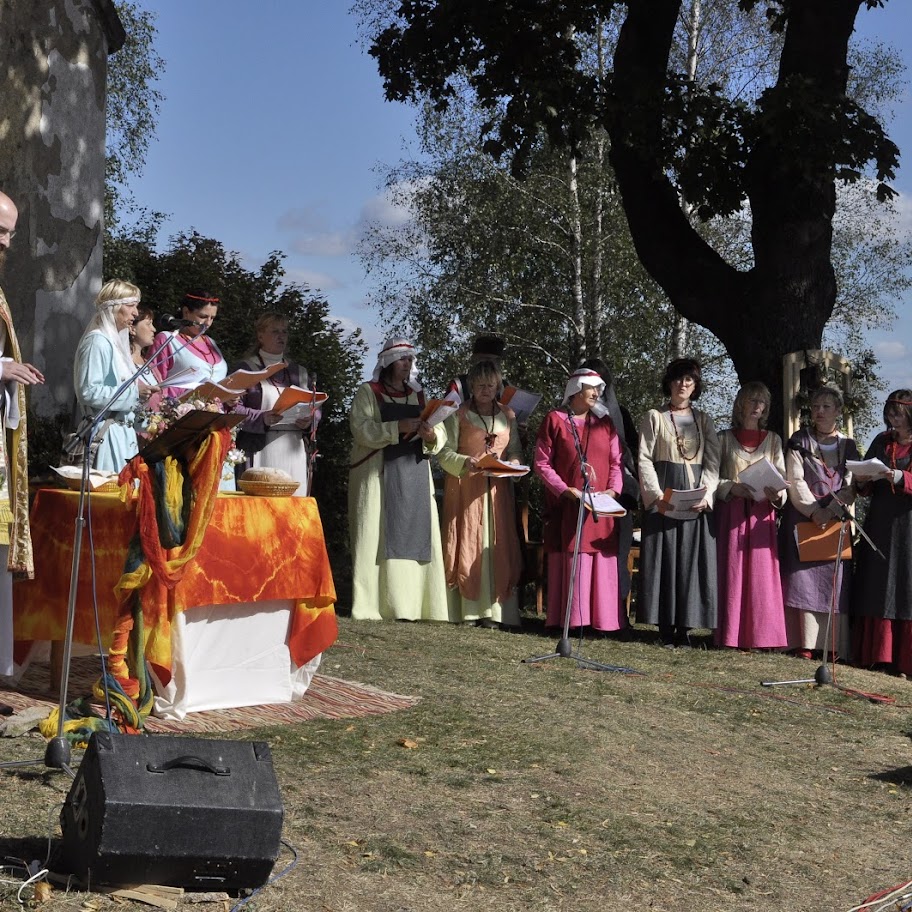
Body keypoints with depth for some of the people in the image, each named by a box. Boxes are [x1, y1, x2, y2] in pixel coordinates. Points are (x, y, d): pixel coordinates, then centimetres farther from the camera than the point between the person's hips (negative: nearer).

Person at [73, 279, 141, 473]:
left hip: (122, 432, 9)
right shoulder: (97, 342, -11)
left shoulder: (115, 340, 17)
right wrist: (133, 391, -18)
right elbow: (88, 392, -19)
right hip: (106, 433, -9)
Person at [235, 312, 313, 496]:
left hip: (293, 449, 4)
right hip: (259, 451, -4)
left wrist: (308, 421, -3)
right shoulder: (246, 369, 6)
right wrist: (261, 418, -19)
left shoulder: (298, 372, 21)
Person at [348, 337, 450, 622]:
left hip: (414, 473, 5)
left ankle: (409, 604, -1)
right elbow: (361, 428, -12)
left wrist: (431, 435, -14)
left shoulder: (419, 395, 17)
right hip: (378, 474, -4)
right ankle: (373, 604, -9)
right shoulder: (368, 392, 4)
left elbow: (440, 432, 9)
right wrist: (398, 427, -21)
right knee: (378, 536, -8)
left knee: (415, 535, -2)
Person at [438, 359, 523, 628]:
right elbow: (444, 453, -2)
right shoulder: (458, 415, 2)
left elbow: (516, 453, 15)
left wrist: (510, 465, -6)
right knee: (467, 546, -6)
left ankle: (492, 609, -2)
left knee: (497, 547, -2)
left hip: (497, 489, 3)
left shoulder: (508, 416, 13)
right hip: (464, 488, -3)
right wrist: (465, 462, -20)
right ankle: (466, 607, -5)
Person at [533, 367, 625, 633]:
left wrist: (613, 490, -7)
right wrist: (565, 490, -12)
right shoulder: (554, 420, 4)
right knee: (568, 562, -5)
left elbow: (616, 462, 12)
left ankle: (602, 618, 4)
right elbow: (542, 463, 0)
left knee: (601, 562, 0)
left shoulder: (605, 423, 14)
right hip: (565, 505, -3)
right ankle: (569, 618, -2)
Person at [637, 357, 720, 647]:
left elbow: (712, 462, 8)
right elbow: (645, 459, 0)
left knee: (691, 559, -2)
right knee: (664, 558, -5)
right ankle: (665, 627, -2)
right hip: (663, 499, -2)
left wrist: (706, 493, -9)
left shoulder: (703, 420, 15)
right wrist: (656, 494, -13)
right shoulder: (655, 417, 7)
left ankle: (684, 627, 1)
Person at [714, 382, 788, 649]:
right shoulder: (725, 438, 10)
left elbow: (782, 477, 9)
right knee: (732, 572, -6)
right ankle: (732, 635, -5)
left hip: (762, 514, 1)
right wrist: (732, 488, -15)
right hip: (731, 512, -1)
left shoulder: (773, 440, 14)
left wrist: (776, 494, -13)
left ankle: (760, 635, -3)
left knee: (761, 574, -4)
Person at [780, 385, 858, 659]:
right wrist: (813, 511, -13)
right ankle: (805, 644, -10)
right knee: (803, 579, -8)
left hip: (836, 519, 2)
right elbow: (795, 480, -2)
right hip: (802, 517, -1)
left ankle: (833, 644, -4)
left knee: (833, 582, -4)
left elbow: (851, 486, 3)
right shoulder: (799, 441, 8)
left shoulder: (848, 446, 12)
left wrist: (829, 511, -12)